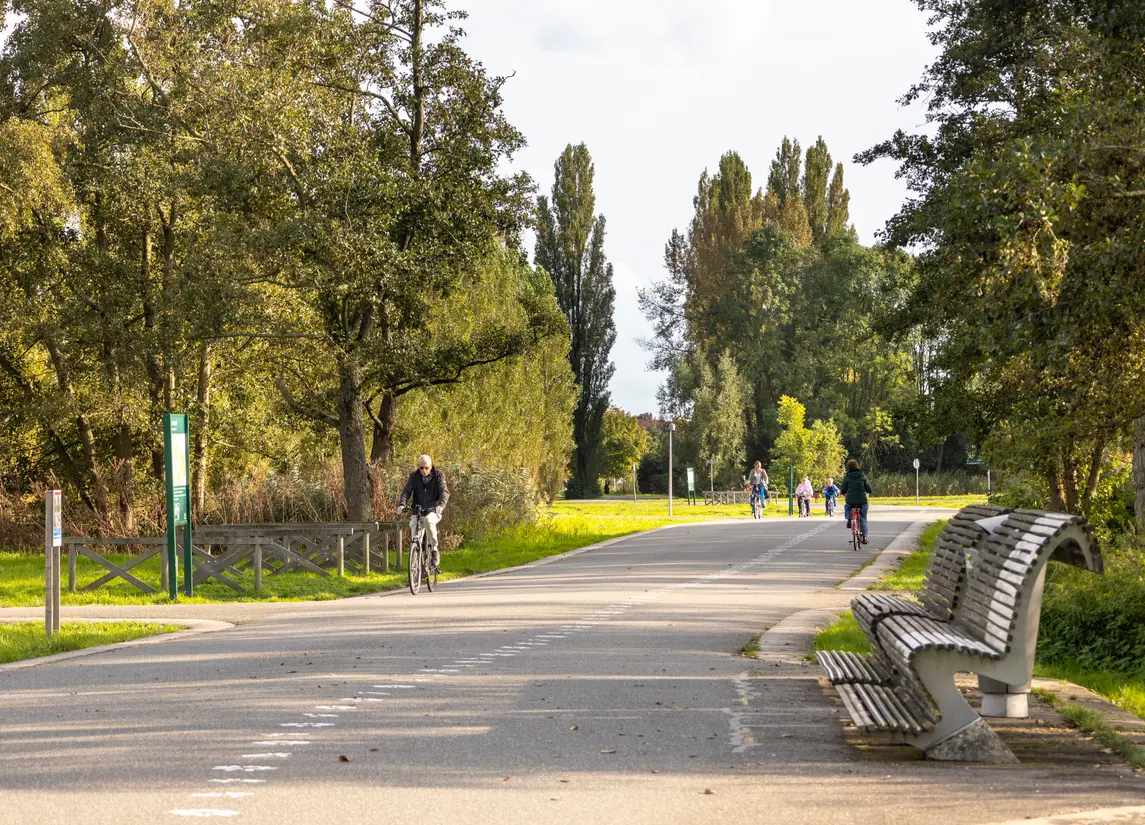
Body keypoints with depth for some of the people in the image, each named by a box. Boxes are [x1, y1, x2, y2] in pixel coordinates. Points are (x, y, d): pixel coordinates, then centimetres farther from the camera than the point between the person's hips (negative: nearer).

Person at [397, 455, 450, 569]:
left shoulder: (438, 476, -2)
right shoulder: (414, 476, 5)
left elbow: (444, 492, -14)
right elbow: (406, 491, -4)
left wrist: (441, 505, -35)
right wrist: (401, 504, -25)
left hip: (433, 510, -3)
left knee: (429, 521, -36)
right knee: (413, 525, -26)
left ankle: (434, 549, -19)